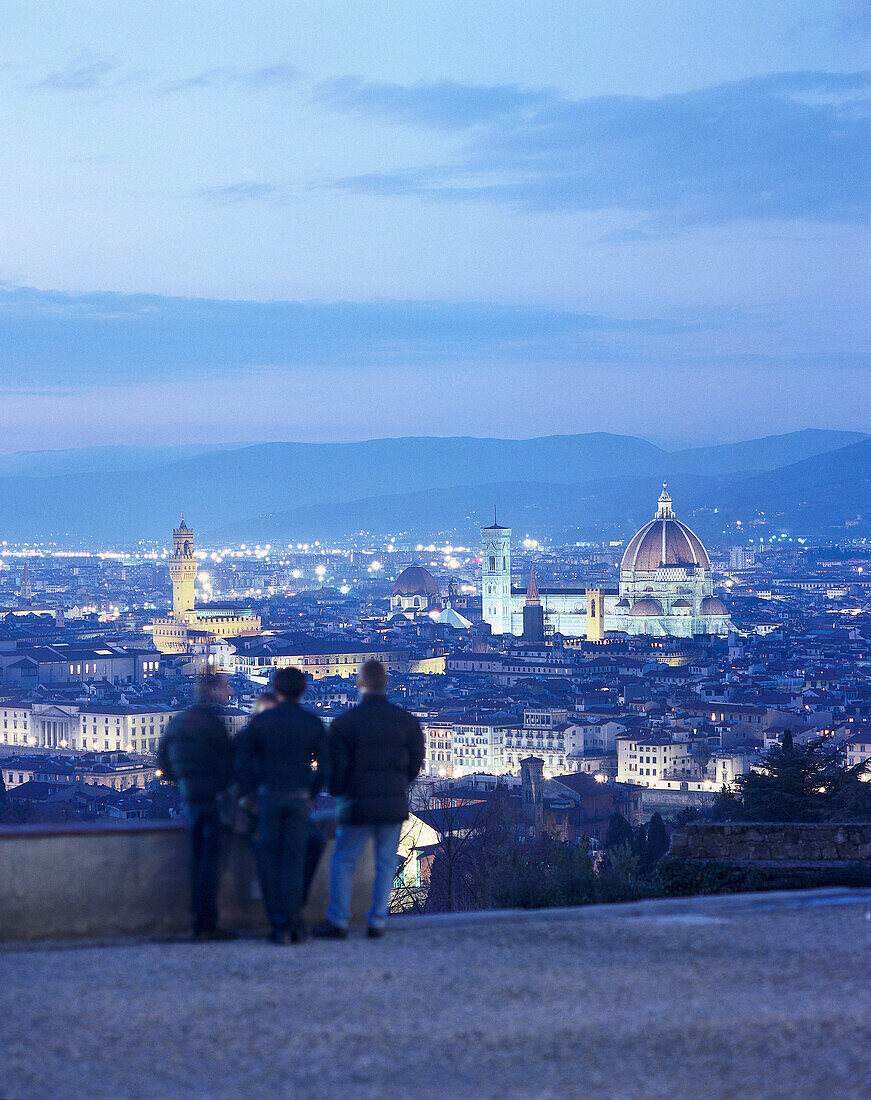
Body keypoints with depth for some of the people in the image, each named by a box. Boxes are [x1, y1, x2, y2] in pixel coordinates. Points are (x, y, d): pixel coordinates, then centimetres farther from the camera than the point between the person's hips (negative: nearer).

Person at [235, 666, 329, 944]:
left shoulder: (261, 721, 1)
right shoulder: (313, 723, 2)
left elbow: (242, 762, 2)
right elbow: (324, 767, 1)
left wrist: (250, 794, 10)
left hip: (268, 796, 0)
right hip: (299, 797, 0)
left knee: (271, 860, 6)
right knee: (294, 859, 2)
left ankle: (278, 924, 4)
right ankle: (292, 923, -5)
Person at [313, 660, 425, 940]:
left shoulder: (344, 722, -8)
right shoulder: (407, 721, 1)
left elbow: (335, 767, -4)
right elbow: (416, 763, 8)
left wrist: (338, 793, 14)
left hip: (358, 804, -2)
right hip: (394, 805, 3)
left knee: (343, 862, 7)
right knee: (386, 863, 9)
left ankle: (338, 922, 5)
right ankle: (377, 922, 7)